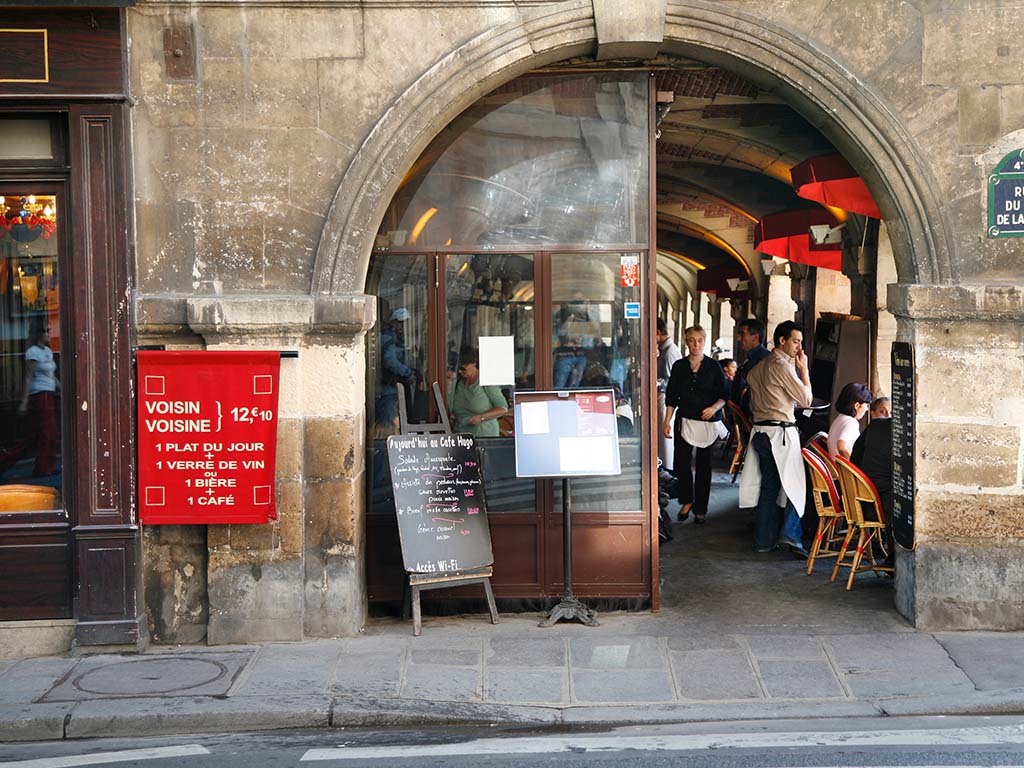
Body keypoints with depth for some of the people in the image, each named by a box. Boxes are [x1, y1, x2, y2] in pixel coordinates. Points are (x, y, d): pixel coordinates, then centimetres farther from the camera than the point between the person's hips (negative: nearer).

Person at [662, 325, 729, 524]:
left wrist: (714, 407, -18)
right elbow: (671, 396, 6)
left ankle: (700, 508, 14)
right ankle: (687, 500, 17)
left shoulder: (713, 367, 0)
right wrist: (667, 421, 0)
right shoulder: (679, 366, 5)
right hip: (684, 420, 1)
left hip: (708, 422, -1)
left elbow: (723, 395, 2)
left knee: (704, 465, 4)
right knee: (681, 461, -5)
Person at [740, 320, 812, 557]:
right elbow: (805, 399, -10)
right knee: (795, 484, -2)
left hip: (761, 430, 9)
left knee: (768, 485, 12)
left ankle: (764, 540, 14)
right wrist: (804, 369, -2)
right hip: (781, 432, -9)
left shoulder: (759, 366, 15)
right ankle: (790, 534, -11)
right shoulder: (783, 366, -13)